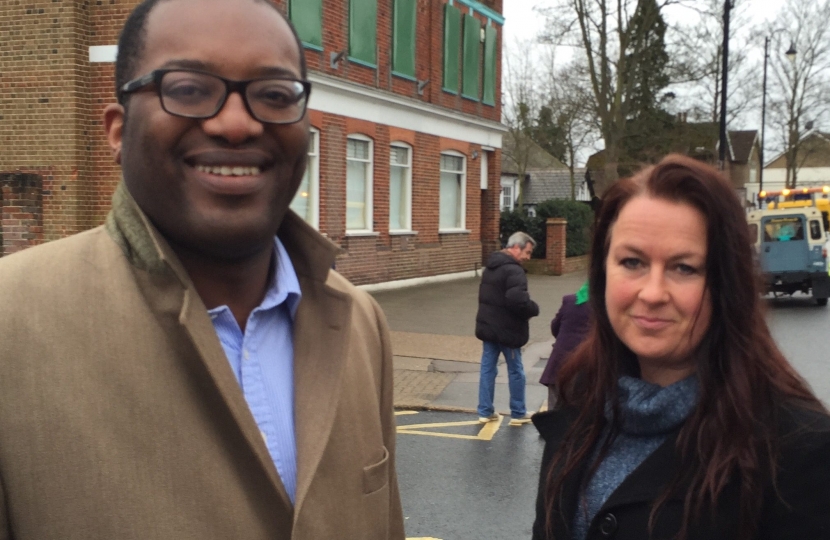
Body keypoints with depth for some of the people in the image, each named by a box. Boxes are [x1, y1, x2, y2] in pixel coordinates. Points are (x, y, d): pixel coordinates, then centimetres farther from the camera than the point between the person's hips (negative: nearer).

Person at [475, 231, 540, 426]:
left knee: (487, 368, 11)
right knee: (515, 371, 6)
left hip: (487, 326, 8)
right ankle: (518, 414, 16)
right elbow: (518, 300, -32)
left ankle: (485, 412, 14)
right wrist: (534, 309, -15)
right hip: (507, 329, -8)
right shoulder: (513, 270, -20)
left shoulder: (491, 266, 12)